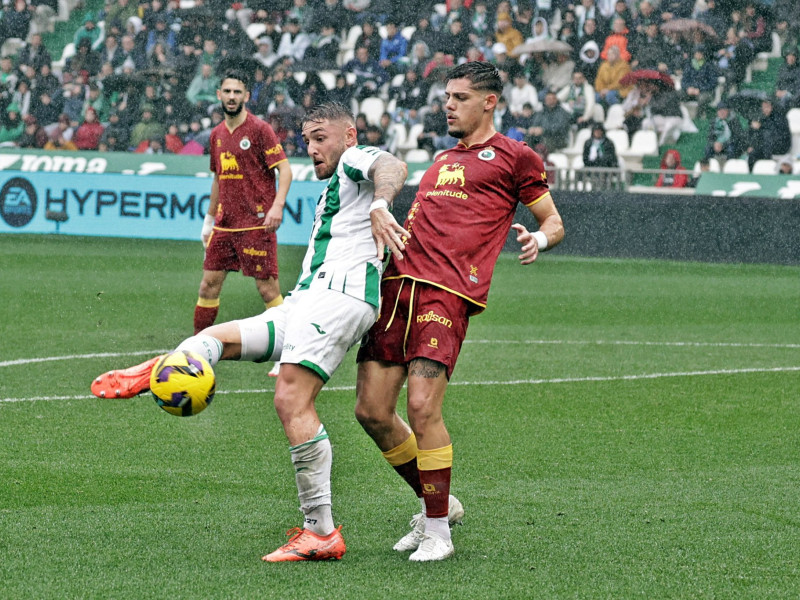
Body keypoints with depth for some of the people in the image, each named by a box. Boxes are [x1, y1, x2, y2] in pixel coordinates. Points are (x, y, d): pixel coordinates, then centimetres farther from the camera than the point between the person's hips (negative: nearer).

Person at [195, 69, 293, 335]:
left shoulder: (259, 129, -6)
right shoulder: (217, 134, 14)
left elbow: (284, 169, -10)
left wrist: (277, 205, -24)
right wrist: (209, 218, 26)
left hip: (256, 223, -6)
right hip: (224, 224, 6)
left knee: (267, 286, -5)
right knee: (209, 283, 5)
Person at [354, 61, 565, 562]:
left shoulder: (512, 156, 8)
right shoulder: (442, 162, 28)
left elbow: (554, 222, 9)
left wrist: (538, 239, -12)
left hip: (449, 293, -7)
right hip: (400, 280, 7)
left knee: (422, 408, -19)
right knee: (372, 410, 0)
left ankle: (438, 531, -6)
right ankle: (436, 503, 20)